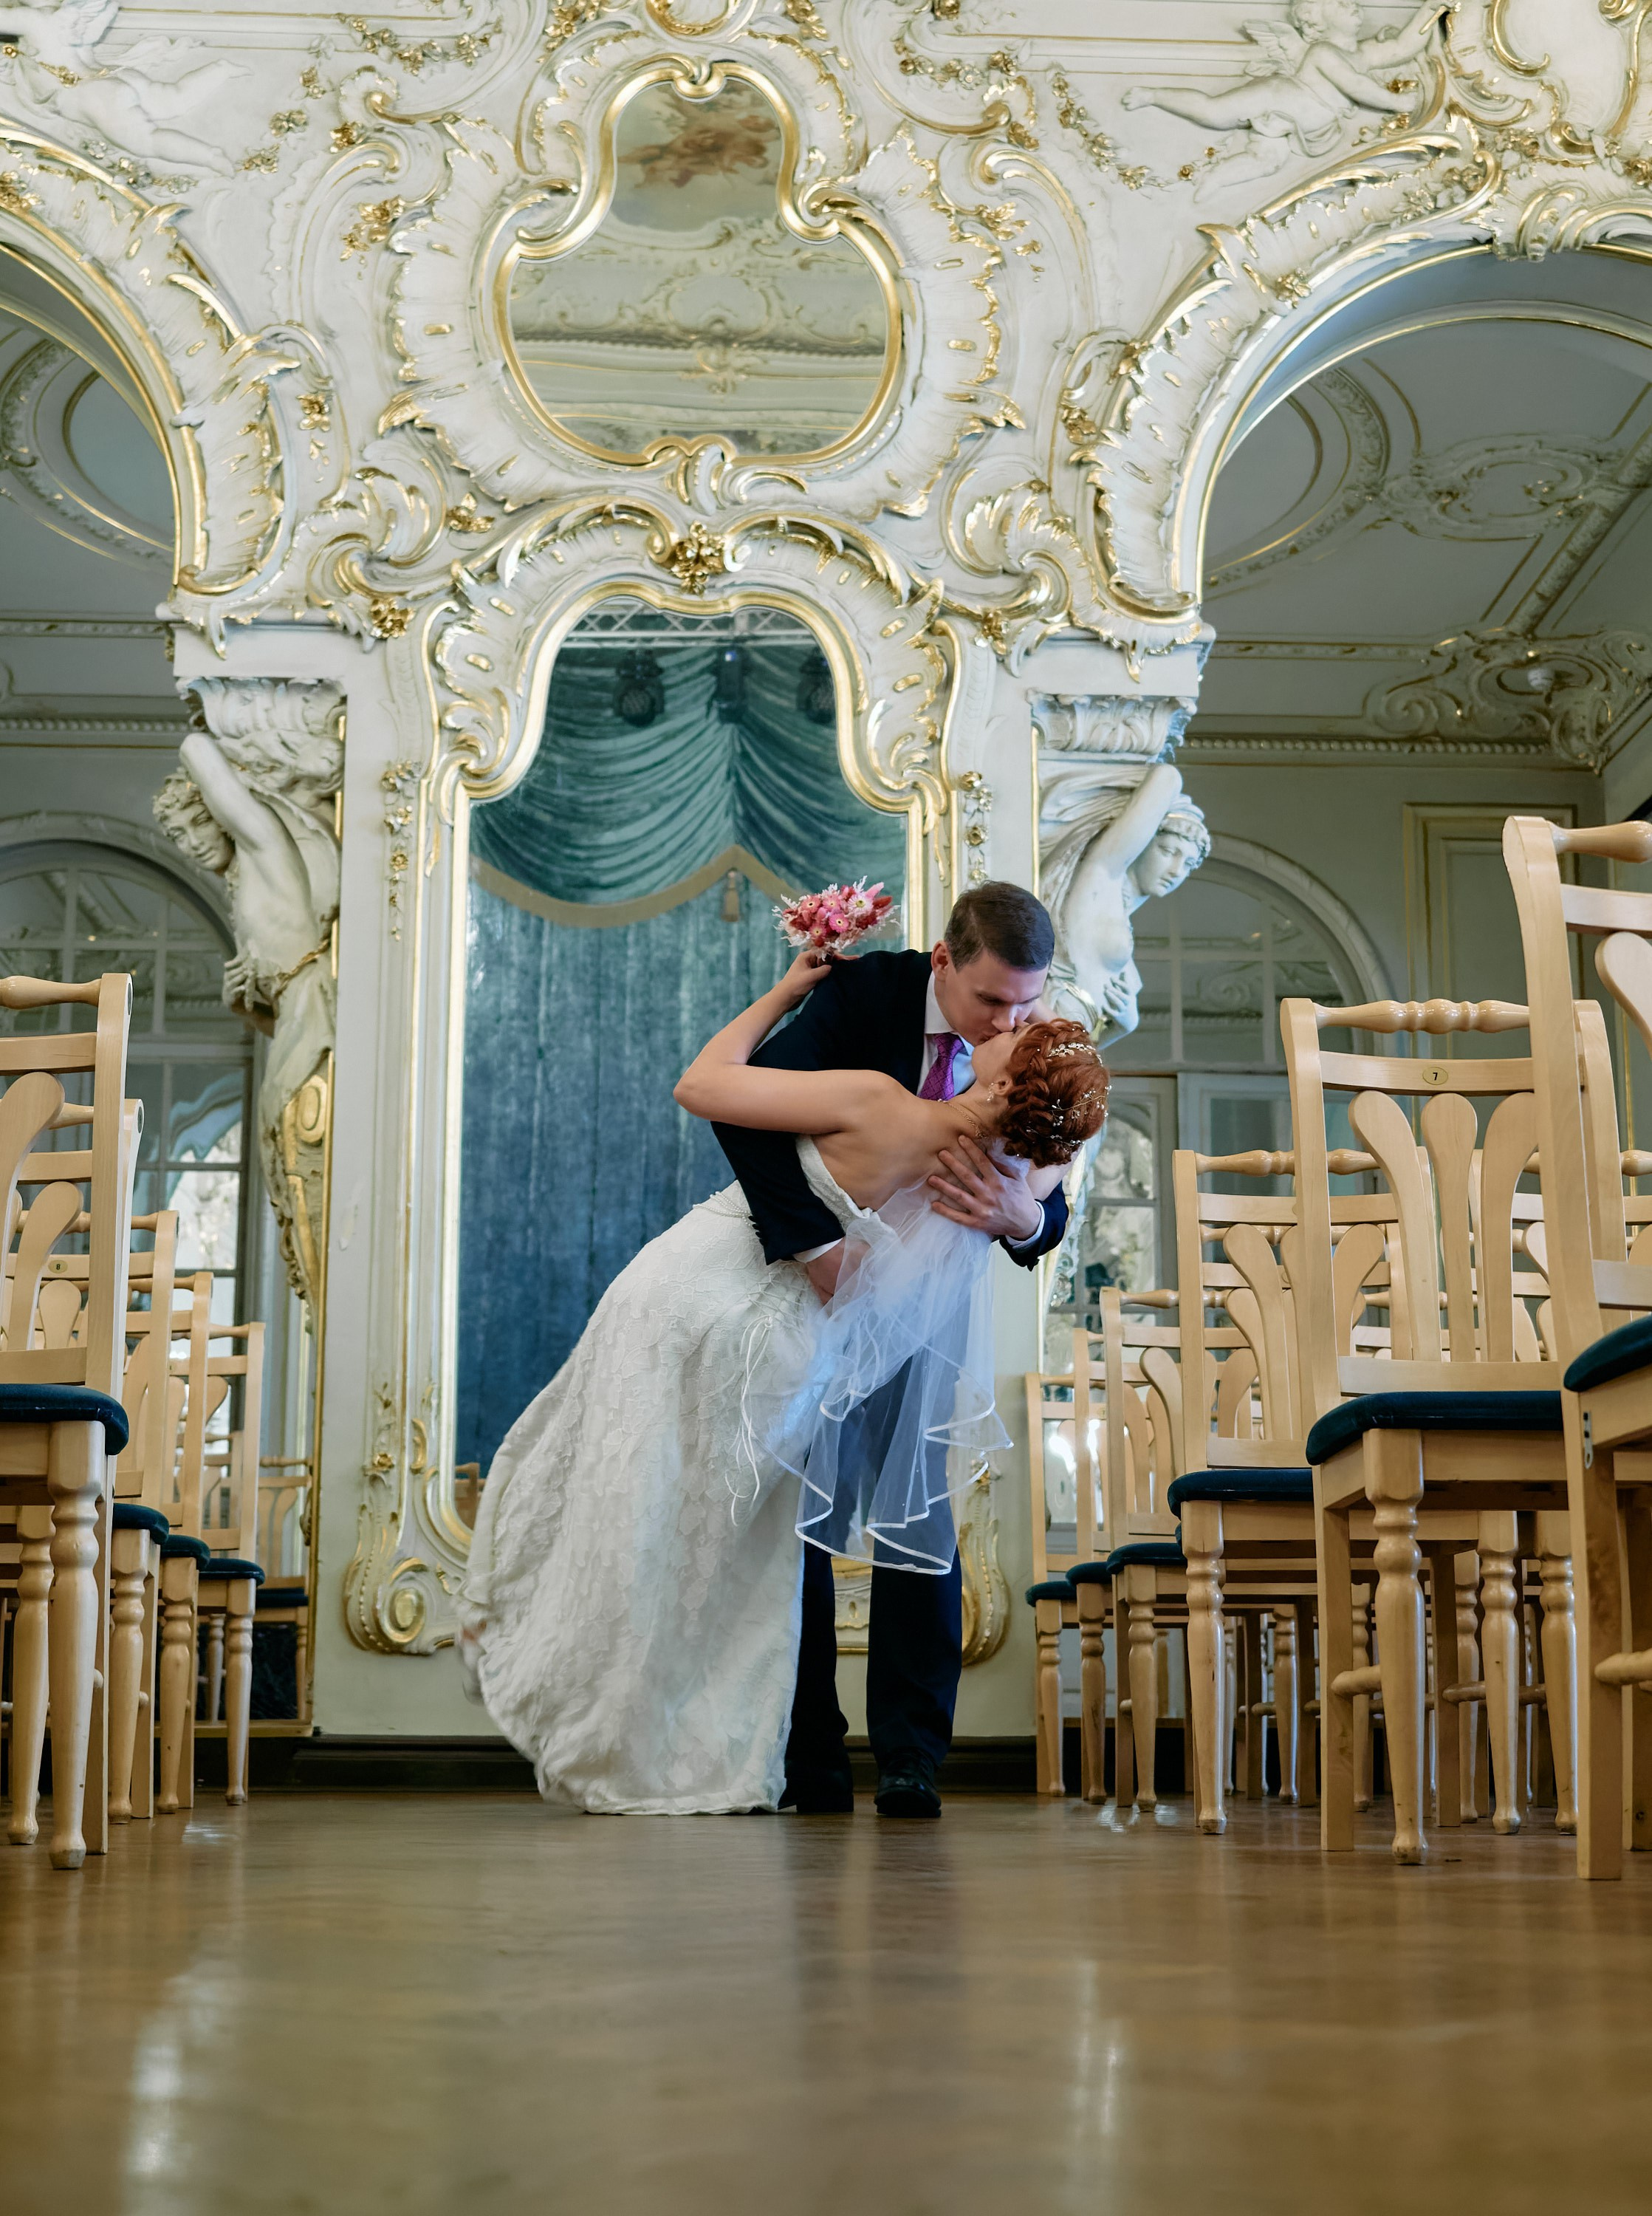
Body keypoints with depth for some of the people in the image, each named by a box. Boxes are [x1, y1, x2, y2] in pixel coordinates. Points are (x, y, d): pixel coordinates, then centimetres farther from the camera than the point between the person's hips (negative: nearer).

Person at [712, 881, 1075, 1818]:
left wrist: (1021, 1214, -43)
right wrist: (817, 1244, -43)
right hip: (803, 1275, -1)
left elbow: (1052, 1218, -18)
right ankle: (810, 1761, 7)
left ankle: (910, 1759, -3)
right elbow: (741, 1106, -34)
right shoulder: (864, 992, -24)